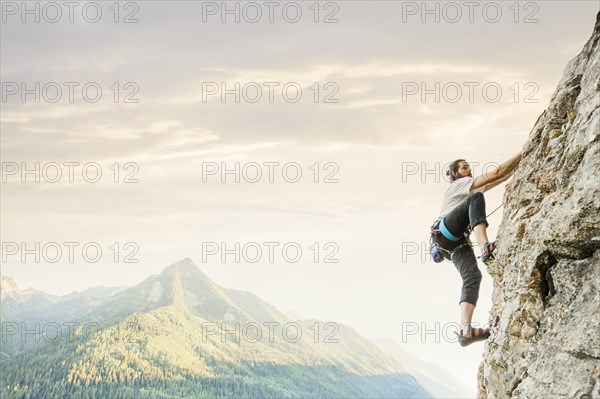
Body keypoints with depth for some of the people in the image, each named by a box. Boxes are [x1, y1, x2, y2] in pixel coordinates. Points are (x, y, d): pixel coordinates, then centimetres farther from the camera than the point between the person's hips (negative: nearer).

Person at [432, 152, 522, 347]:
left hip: (456, 242, 8)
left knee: (473, 276, -17)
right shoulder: (461, 183, 8)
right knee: (476, 198, -25)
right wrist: (522, 154, -4)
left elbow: (498, 181, 29)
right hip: (445, 231, -8)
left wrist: (518, 165, 19)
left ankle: (465, 330, -35)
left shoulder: (467, 188, 35)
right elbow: (496, 174, -4)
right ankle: (485, 246, -45)